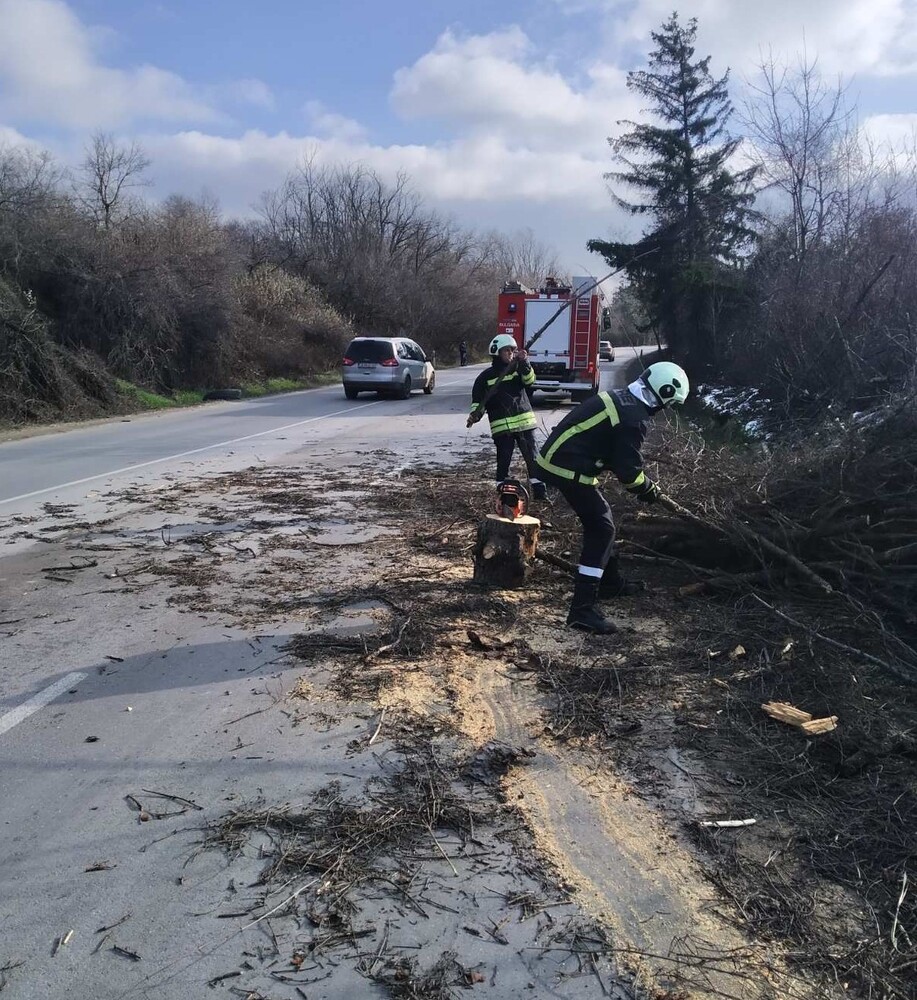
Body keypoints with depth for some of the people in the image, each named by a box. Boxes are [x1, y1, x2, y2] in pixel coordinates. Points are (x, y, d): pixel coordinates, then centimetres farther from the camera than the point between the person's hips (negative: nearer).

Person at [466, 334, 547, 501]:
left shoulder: (518, 368, 9)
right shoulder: (486, 376, 5)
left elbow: (529, 380, -10)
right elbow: (478, 400, 6)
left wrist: (523, 363, -25)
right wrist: (475, 415, -11)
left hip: (524, 421, 2)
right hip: (501, 426, -1)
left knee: (532, 456, 3)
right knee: (503, 459, 1)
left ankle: (539, 488, 10)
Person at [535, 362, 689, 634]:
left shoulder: (620, 398, 13)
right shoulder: (634, 418, -17)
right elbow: (628, 469, -14)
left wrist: (642, 482, 24)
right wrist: (647, 488, 6)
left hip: (556, 457, 10)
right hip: (569, 469, -10)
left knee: (600, 520, 23)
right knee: (601, 529, -7)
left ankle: (611, 582, 40)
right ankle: (583, 609, -11)